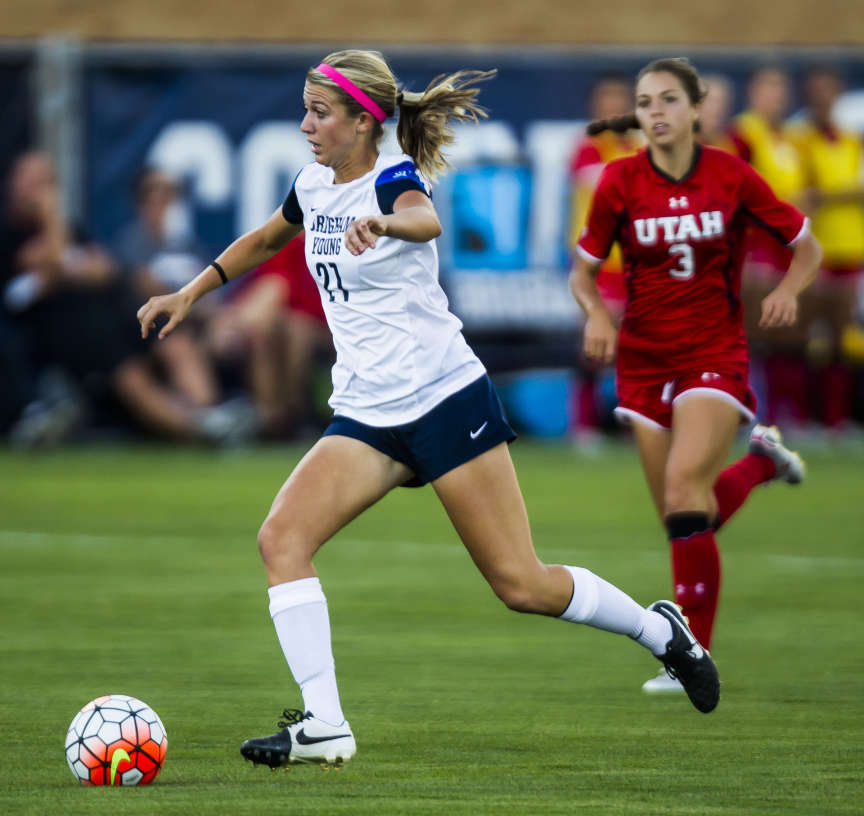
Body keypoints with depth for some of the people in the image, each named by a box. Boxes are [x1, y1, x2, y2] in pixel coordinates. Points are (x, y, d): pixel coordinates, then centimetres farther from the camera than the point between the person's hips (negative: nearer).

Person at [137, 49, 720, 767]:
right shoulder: (315, 186, 7)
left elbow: (426, 222, -40)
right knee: (282, 538, -17)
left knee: (521, 585, -4)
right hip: (365, 417, 7)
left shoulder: (394, 178, -14)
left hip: (446, 399, -7)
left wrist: (381, 223, -61)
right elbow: (266, 239, 31)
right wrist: (191, 293, 27)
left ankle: (661, 631, 22)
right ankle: (324, 727, -19)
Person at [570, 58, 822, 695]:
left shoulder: (732, 177, -5)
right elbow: (584, 269, 7)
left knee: (684, 485, -23)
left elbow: (806, 246, 6)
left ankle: (693, 656, -18)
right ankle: (762, 461, 35)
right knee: (685, 517, 2)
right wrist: (597, 314, -14)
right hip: (645, 360, 3)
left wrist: (788, 290, -14)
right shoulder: (621, 182, -2)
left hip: (716, 355, -3)